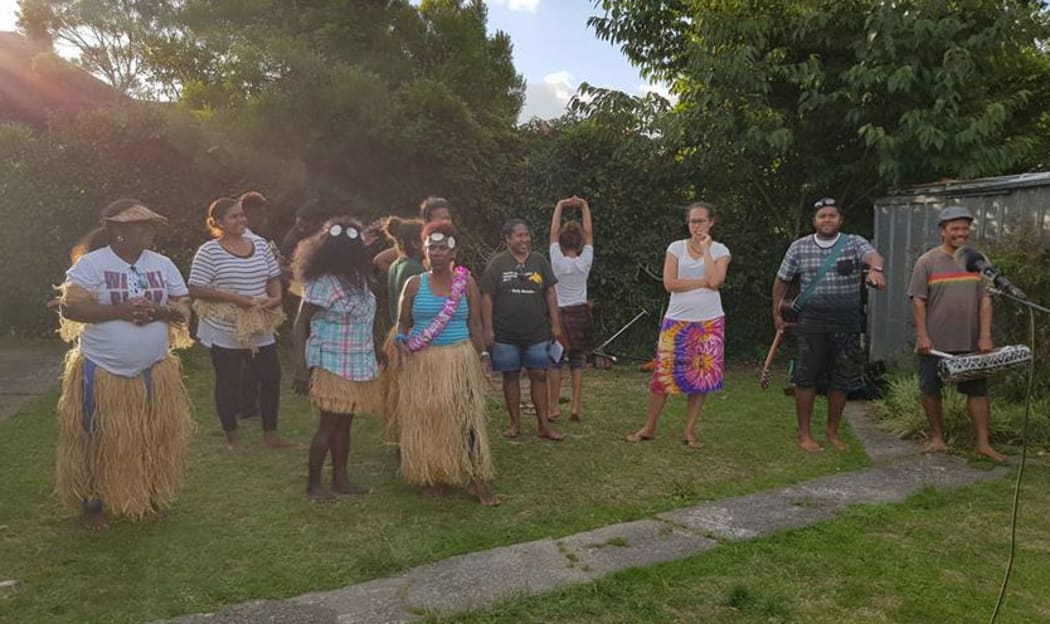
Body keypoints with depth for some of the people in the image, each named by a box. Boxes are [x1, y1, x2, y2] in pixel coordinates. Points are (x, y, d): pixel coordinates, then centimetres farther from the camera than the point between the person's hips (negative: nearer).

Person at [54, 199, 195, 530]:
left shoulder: (163, 264, 3)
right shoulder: (91, 264, -10)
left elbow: (184, 308, 4)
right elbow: (70, 307, -15)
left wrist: (160, 311, -18)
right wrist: (119, 310, -24)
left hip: (154, 371, 4)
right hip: (102, 371, -4)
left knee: (155, 437, 13)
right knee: (100, 440, 8)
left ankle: (152, 495, 31)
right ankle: (93, 502, 26)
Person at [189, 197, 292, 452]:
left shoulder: (260, 245, 4)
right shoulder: (209, 252, -12)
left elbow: (274, 278, 12)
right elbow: (196, 290, -15)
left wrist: (276, 298, -8)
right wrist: (234, 298, -22)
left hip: (260, 330, 5)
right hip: (225, 332, -5)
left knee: (272, 376, 9)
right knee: (228, 383, 8)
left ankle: (270, 433, 25)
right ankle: (231, 438, 25)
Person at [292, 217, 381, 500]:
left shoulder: (357, 279, 4)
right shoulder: (322, 283, -16)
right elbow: (300, 325, -14)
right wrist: (301, 368, -18)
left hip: (357, 365, 7)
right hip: (332, 367, -7)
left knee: (344, 424, 14)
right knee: (329, 424, 2)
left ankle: (340, 479, 26)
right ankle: (313, 483, 16)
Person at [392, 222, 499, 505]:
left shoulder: (466, 284, 3)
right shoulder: (414, 284, 4)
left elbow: (475, 325, 7)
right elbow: (403, 323, 9)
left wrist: (481, 357, 3)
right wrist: (403, 343, -9)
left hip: (460, 360, -1)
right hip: (422, 363, 1)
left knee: (466, 420, -6)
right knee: (425, 420, 6)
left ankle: (478, 481, 0)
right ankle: (432, 476, 21)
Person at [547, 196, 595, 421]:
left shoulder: (557, 261, -8)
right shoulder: (584, 262, -6)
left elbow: (553, 232, 0)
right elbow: (589, 232, 2)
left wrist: (560, 206, 6)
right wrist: (584, 206, 5)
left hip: (558, 314, -1)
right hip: (579, 314, 1)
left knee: (555, 362, 4)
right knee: (577, 362, 6)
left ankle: (554, 407, 3)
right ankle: (575, 407, 2)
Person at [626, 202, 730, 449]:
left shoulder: (720, 251, 2)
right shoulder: (676, 247, 3)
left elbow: (715, 281, -16)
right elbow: (669, 283, -9)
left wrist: (705, 248, -10)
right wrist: (704, 282, -11)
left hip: (709, 322, 0)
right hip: (677, 321, 0)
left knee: (701, 376, 4)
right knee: (663, 373, 0)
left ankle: (690, 432, 15)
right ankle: (649, 427, 13)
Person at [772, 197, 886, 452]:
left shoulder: (854, 243, 0)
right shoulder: (799, 247, 2)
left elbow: (873, 256, -22)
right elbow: (782, 280, 11)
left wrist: (875, 269, -45)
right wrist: (777, 312, 9)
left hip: (847, 324, 1)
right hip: (812, 323, -1)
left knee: (841, 380, 9)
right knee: (806, 378, 0)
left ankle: (833, 432, 26)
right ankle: (804, 434, 12)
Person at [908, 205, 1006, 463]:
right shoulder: (928, 261, -2)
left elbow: (985, 300, 3)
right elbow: (918, 300, -5)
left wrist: (985, 335, -5)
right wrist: (922, 336, -11)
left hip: (970, 343, 2)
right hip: (934, 343, -2)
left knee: (978, 390, 3)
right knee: (930, 390, 5)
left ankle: (982, 443, 11)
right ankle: (937, 437, 20)